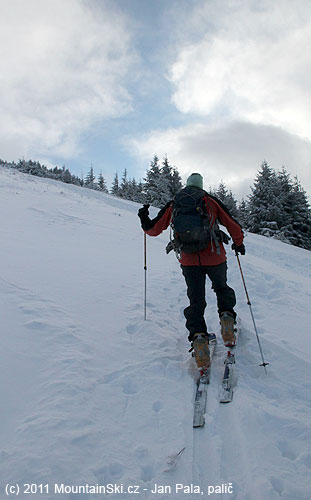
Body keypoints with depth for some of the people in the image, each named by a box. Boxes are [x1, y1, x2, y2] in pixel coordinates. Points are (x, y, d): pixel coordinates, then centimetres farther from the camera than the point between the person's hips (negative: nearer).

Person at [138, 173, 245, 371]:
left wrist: (144, 219, 30)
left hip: (189, 260, 1)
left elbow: (154, 229, 10)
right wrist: (239, 243, 23)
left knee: (196, 300, 9)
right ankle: (226, 316, 5)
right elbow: (232, 224, 7)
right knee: (222, 289, 25)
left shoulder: (173, 204, 9)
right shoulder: (210, 200, 5)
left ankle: (198, 335, -9)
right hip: (214, 257, -1)